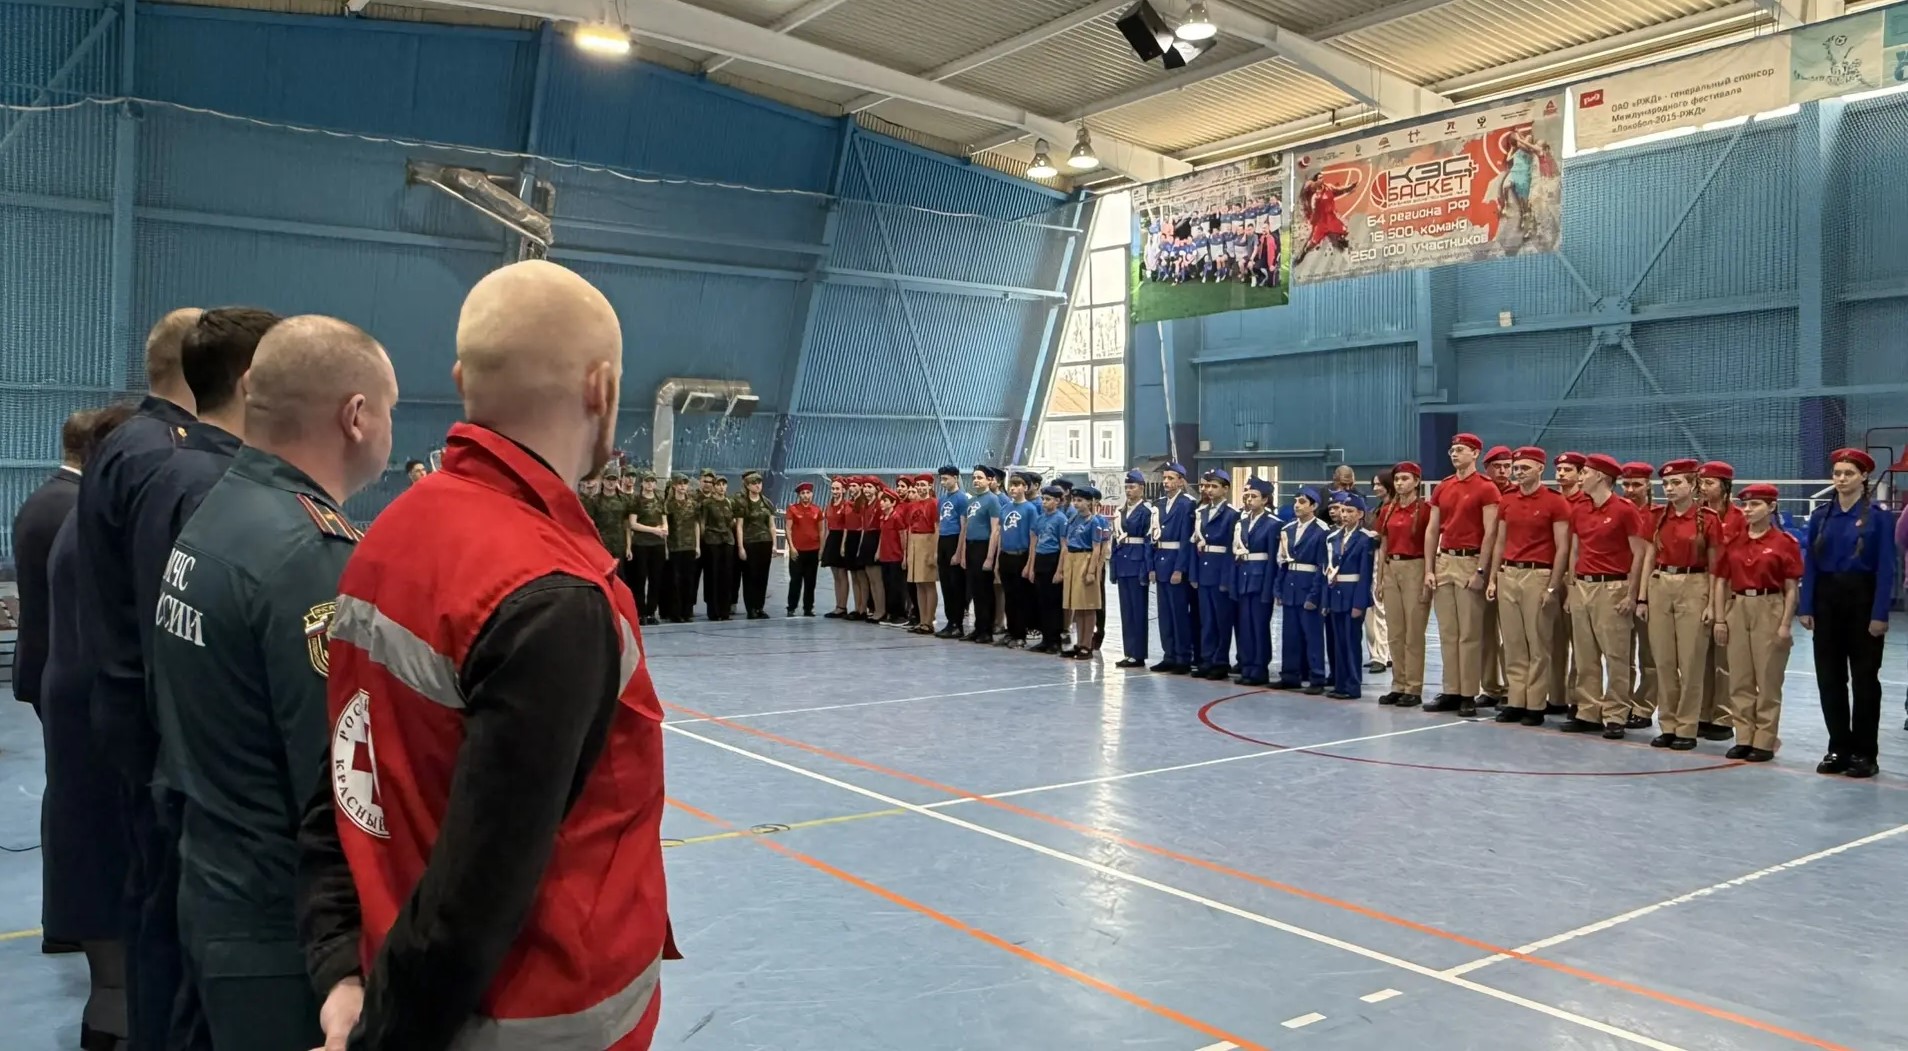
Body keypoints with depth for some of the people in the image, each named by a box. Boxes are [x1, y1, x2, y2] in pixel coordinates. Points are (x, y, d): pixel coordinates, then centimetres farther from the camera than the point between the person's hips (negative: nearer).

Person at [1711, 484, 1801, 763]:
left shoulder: (1784, 543, -4)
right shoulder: (1733, 541, 8)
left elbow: (1791, 589, -6)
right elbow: (1721, 583, 10)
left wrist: (1785, 624, -12)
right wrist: (1720, 619, 3)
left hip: (1769, 609, -4)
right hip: (1738, 609, 5)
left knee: (1768, 679, 1)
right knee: (1739, 678, 8)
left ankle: (1765, 741, 8)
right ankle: (1744, 738, 16)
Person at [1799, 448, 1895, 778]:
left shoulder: (1879, 516, -5)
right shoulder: (1821, 516, 6)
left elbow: (1886, 568, -9)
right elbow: (1810, 564, 6)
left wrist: (1880, 614, -14)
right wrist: (1806, 607, 0)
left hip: (1863, 599, -4)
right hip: (1826, 599, 4)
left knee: (1864, 677, 3)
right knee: (1829, 677, 6)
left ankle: (1864, 753, 10)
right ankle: (1839, 748, 16)